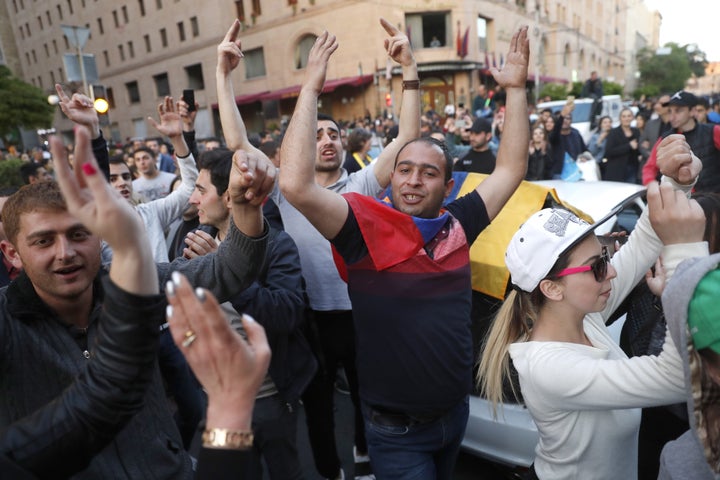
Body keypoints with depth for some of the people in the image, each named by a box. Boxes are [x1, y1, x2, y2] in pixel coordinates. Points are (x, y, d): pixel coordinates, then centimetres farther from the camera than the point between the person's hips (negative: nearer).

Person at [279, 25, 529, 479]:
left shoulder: (457, 225, -5)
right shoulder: (367, 225, -19)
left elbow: (511, 169, 1)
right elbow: (296, 185, -32)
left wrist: (516, 88, -2)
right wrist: (311, 88, -26)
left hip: (456, 412, 5)